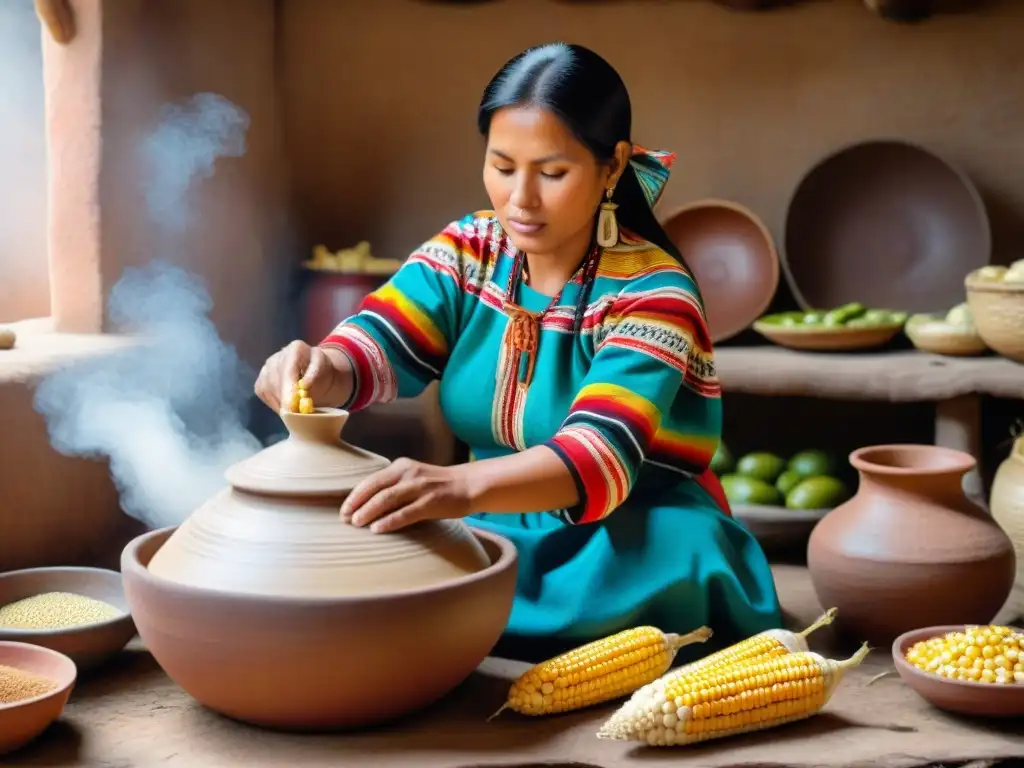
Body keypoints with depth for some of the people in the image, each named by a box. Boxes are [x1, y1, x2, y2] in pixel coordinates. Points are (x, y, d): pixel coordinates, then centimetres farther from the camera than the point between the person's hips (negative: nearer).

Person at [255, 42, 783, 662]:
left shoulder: (652, 292, -17)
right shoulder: (466, 253, 1)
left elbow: (602, 455, -33)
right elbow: (376, 347, -13)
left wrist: (462, 487, -53)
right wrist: (322, 371, -39)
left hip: (629, 542, -2)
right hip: (502, 531, 3)